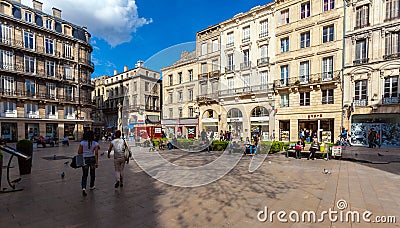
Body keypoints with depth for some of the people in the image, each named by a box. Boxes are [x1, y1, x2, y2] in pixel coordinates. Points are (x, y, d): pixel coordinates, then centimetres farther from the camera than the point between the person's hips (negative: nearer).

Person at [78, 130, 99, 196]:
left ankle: (83, 188, -9)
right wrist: (97, 162, -7)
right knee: (92, 173, 16)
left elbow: (79, 152, -2)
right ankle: (91, 186, 32)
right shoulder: (95, 143, -8)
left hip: (84, 159, 1)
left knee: (84, 174, 6)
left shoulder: (82, 143, -5)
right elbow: (96, 154, -10)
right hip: (92, 159, 0)